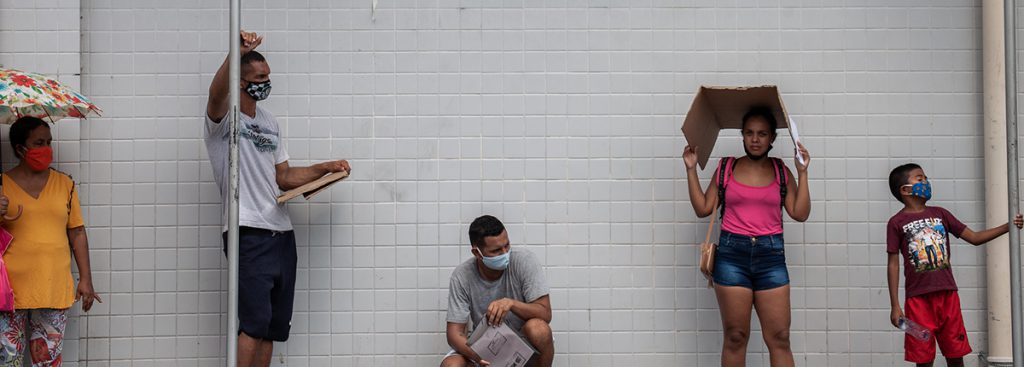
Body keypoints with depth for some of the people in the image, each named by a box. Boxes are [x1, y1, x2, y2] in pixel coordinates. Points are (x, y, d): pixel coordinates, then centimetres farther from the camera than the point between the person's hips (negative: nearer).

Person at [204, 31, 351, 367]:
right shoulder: (225, 117, -4)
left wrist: (324, 168, 11)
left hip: (281, 232, 8)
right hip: (247, 234, -8)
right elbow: (217, 93, -29)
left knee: (274, 325, 9)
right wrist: (236, 53, -44)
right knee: (255, 322, -14)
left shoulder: (269, 123, 19)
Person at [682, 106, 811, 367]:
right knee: (735, 337, 1)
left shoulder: (781, 170, 8)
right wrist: (691, 170, 1)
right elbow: (703, 208, 5)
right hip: (732, 254, 0)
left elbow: (800, 213, 2)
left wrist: (802, 173, -3)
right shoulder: (726, 168, 7)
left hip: (771, 256, 1)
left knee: (779, 338, -2)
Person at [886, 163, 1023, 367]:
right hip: (918, 297, -4)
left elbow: (974, 237, 12)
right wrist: (895, 305, -6)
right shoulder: (897, 223, -3)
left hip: (947, 294, 4)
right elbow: (894, 265, -3)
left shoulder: (940, 214, 9)